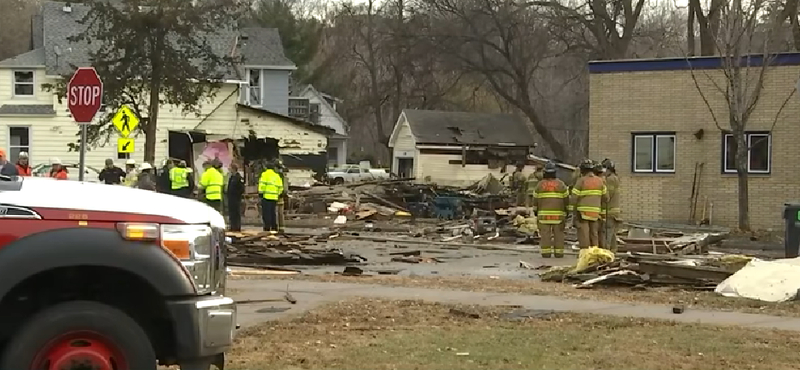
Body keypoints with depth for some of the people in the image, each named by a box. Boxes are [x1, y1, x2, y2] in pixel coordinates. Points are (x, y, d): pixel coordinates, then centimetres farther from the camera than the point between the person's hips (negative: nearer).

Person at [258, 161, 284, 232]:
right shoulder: (277, 176, 16)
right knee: (273, 214, 14)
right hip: (274, 197, 6)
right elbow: (280, 187, 15)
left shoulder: (265, 174, -2)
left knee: (266, 214, -4)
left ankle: (267, 228, -9)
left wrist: (261, 192, -6)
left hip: (266, 197, -6)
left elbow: (262, 184, -12)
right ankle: (274, 228, 16)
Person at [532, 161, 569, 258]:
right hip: (558, 213, 0)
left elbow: (535, 199, 5)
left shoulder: (540, 185, 1)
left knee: (545, 233, 0)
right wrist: (567, 210, 15)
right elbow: (566, 198, 4)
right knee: (558, 233, 3)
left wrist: (535, 211, 17)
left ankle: (546, 252, -2)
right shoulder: (561, 184, 1)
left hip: (544, 213, 0)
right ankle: (558, 252, 2)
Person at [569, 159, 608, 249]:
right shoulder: (599, 181, 6)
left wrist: (572, 208, 0)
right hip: (594, 213, 5)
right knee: (594, 234, 11)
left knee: (583, 235, -4)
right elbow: (605, 196, 10)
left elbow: (574, 197, -12)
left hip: (582, 212, -5)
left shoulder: (581, 181, -9)